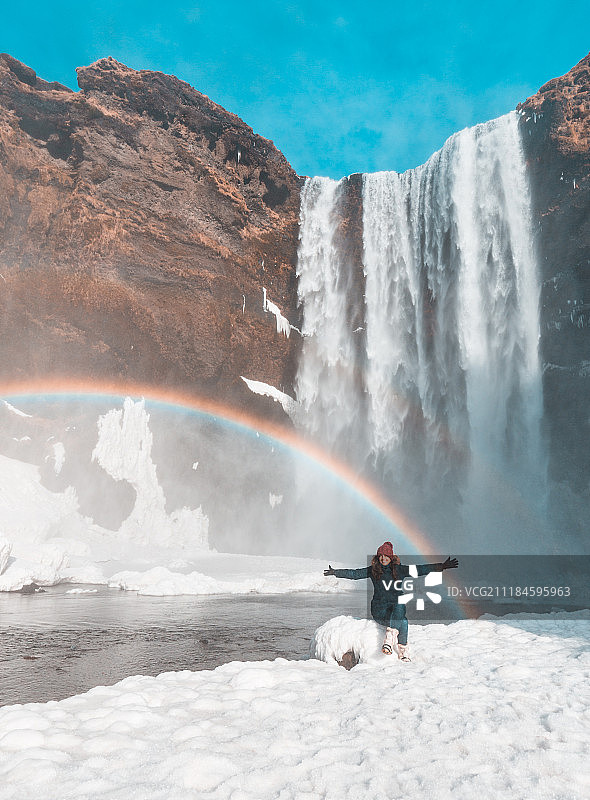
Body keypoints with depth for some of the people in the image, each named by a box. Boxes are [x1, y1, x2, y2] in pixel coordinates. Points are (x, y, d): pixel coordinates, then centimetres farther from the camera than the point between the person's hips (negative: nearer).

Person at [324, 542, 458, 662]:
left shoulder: (399, 570, 5)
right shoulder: (373, 570, 6)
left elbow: (420, 569, 0)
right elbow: (354, 574, 3)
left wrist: (442, 566, -7)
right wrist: (335, 572, -5)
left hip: (397, 607, 1)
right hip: (379, 609, -1)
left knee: (400, 607, -35)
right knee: (402, 622, -29)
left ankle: (389, 641, -37)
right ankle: (403, 653, -23)